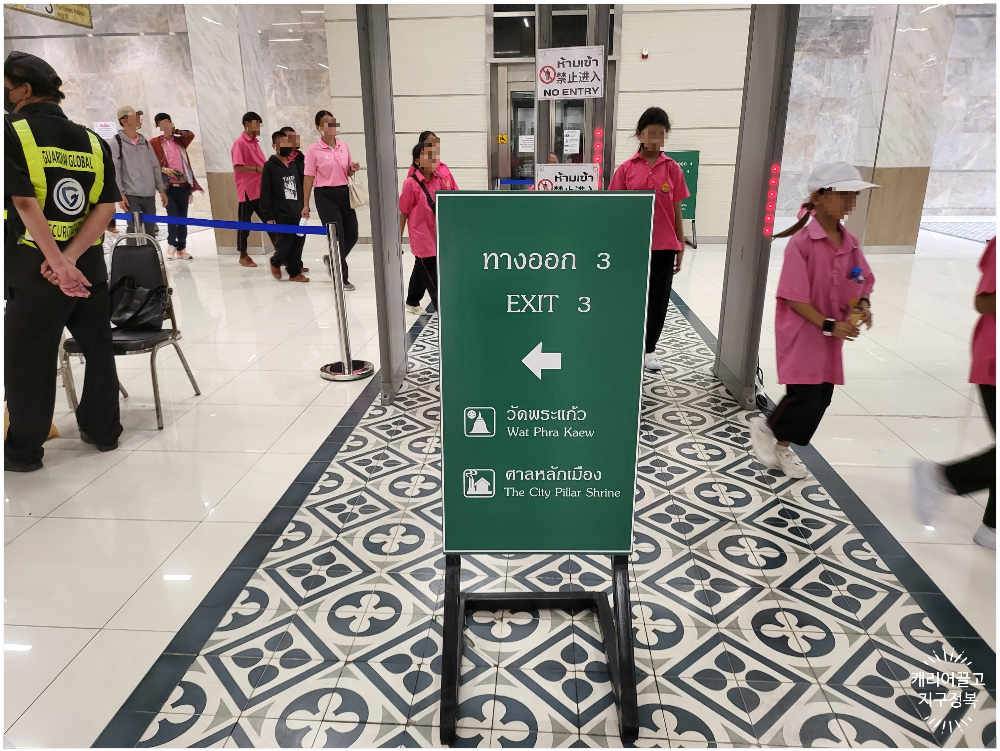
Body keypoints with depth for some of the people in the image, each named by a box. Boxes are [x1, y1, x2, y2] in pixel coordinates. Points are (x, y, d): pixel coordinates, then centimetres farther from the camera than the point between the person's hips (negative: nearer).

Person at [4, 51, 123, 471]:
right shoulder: (93, 141, 7)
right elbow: (106, 208, -2)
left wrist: (59, 264, -18)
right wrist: (70, 258, -9)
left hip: (34, 273, -4)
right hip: (90, 268, 5)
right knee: (98, 348, 18)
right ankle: (103, 430, 29)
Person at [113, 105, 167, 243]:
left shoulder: (144, 141, 13)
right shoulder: (117, 142, -3)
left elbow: (155, 166, 15)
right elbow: (115, 171, -7)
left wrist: (162, 190, 11)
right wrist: (120, 194, -14)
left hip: (149, 195, 5)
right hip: (131, 195, -5)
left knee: (150, 231, 9)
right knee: (134, 230, -11)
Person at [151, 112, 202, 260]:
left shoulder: (179, 141, 16)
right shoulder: (154, 143, 3)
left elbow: (191, 135, 1)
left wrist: (175, 131, 6)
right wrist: (164, 169, -18)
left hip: (183, 186, 4)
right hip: (168, 186, -4)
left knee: (183, 217, 6)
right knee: (173, 215, -12)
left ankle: (181, 248, 14)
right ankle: (171, 245, 6)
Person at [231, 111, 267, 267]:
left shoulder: (255, 142, 15)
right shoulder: (240, 143, -8)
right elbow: (238, 166, -17)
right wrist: (257, 169, -19)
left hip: (261, 190, 7)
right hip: (247, 190, -7)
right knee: (244, 223, 3)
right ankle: (243, 256, 12)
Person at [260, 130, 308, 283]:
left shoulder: (294, 164, 13)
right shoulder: (270, 166, -3)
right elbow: (265, 193, -6)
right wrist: (268, 216, -10)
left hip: (297, 213, 5)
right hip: (281, 214, -5)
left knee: (298, 243, 4)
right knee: (284, 244, -5)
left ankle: (295, 272, 16)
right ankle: (275, 262, 25)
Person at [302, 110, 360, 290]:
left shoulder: (343, 146, 8)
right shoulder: (313, 150, -6)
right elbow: (309, 177, -6)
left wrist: (354, 169, -5)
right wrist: (305, 205, -7)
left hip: (344, 192, 5)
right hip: (325, 195, -5)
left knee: (352, 234, 7)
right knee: (337, 236, -5)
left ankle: (332, 259, 35)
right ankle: (341, 278, 6)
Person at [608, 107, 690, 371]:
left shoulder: (672, 168, 3)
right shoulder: (626, 169, 0)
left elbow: (677, 211, 6)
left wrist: (681, 247, 4)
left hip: (664, 246, 1)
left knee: (659, 300, 8)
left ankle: (649, 349, 23)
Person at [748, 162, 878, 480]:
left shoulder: (850, 243, 4)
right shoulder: (802, 242, -17)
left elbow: (863, 283, 14)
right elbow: (793, 298, -18)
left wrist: (863, 307, -7)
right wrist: (828, 325, -20)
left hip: (831, 336, 7)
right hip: (802, 333, -7)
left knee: (821, 399, 11)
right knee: (805, 398, -9)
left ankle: (782, 447, 30)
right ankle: (765, 428, 19)